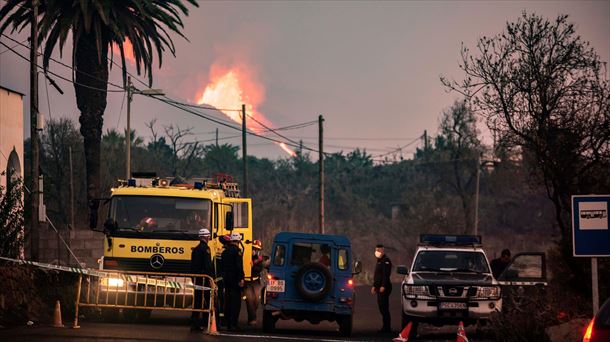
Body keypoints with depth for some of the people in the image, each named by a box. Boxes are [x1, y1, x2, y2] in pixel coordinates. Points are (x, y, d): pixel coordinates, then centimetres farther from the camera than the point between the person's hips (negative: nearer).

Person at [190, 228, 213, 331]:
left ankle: (194, 323, 7)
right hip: (205, 279, -8)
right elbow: (208, 265, -17)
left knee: (197, 300, 9)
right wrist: (211, 278, -15)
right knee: (209, 300, -2)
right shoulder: (205, 248, -11)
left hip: (196, 279, 8)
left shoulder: (195, 249, 13)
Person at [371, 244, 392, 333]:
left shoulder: (386, 261, -11)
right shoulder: (379, 261, 22)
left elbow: (386, 275, -20)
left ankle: (387, 327, -13)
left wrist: (383, 286, -27)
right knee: (381, 307, 10)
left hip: (384, 288, -10)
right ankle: (386, 327, 13)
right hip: (379, 288, 10)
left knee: (384, 307, -12)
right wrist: (374, 286, 27)